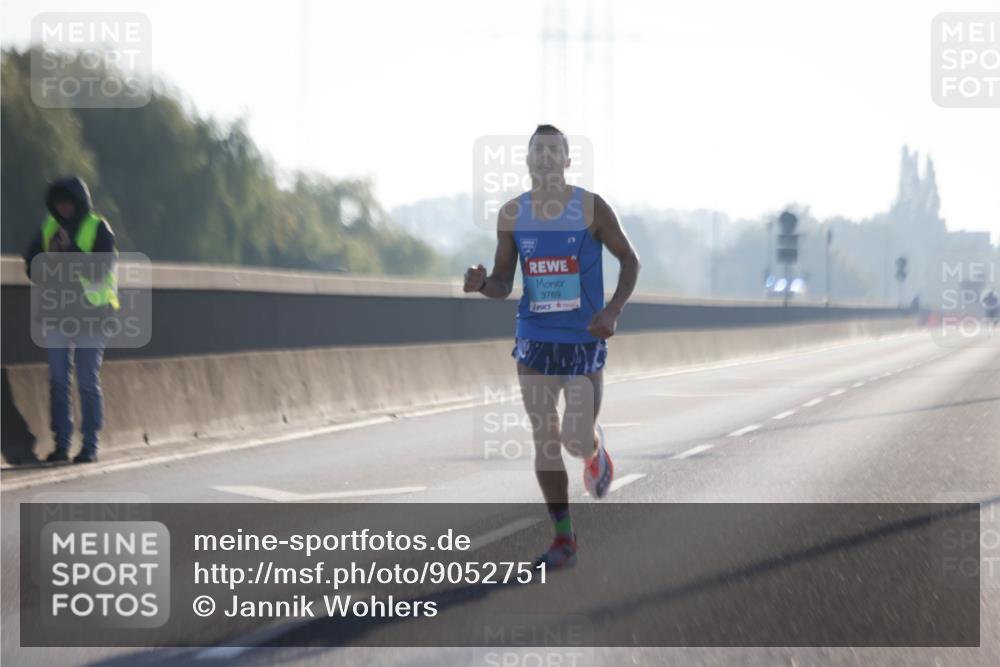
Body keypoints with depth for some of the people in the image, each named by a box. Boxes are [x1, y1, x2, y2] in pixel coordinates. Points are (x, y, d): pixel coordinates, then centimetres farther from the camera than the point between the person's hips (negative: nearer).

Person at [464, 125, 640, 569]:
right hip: (535, 339, 3)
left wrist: (614, 310, -12)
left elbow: (629, 259, 2)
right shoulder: (511, 215, 2)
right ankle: (563, 540, 10)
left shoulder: (591, 208, -6)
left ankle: (596, 448, 31)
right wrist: (481, 284, -18)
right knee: (544, 440, 1)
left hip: (584, 341, -3)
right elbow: (503, 284, 6)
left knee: (576, 441, -8)